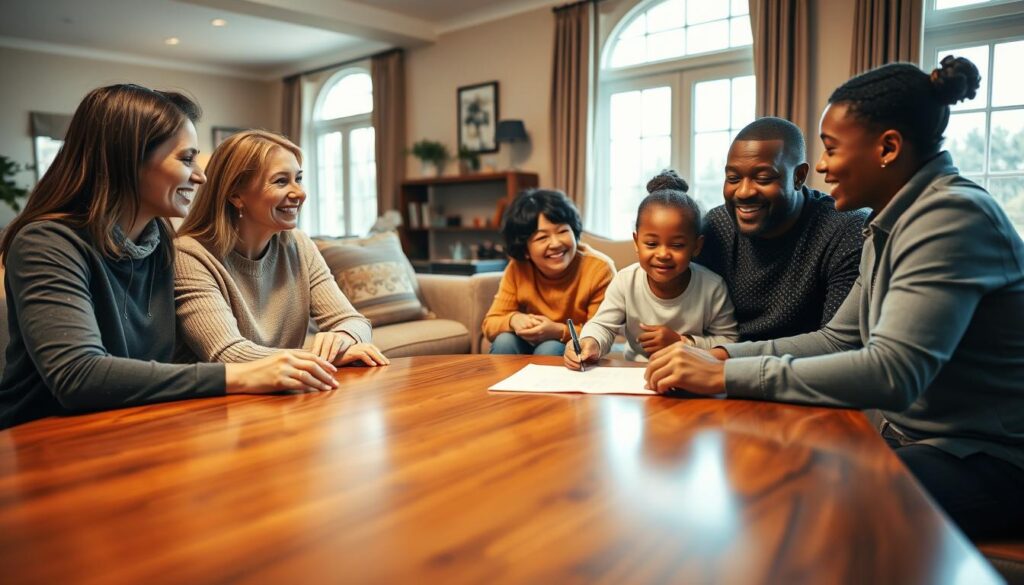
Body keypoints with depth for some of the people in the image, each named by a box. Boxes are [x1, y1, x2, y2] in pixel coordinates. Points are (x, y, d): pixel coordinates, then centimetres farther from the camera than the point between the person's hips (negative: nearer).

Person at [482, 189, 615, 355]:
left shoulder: (599, 269, -18)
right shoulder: (517, 269, -9)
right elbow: (490, 324, -8)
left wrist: (560, 331, -34)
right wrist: (513, 320, -30)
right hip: (530, 348, 1)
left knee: (549, 349, -30)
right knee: (504, 341, -28)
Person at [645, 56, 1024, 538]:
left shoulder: (953, 216, -21)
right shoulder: (892, 223, 9)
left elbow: (892, 370, -31)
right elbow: (838, 340, 9)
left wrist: (725, 375, -30)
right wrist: (725, 355, -4)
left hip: (985, 461, -7)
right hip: (917, 439, 8)